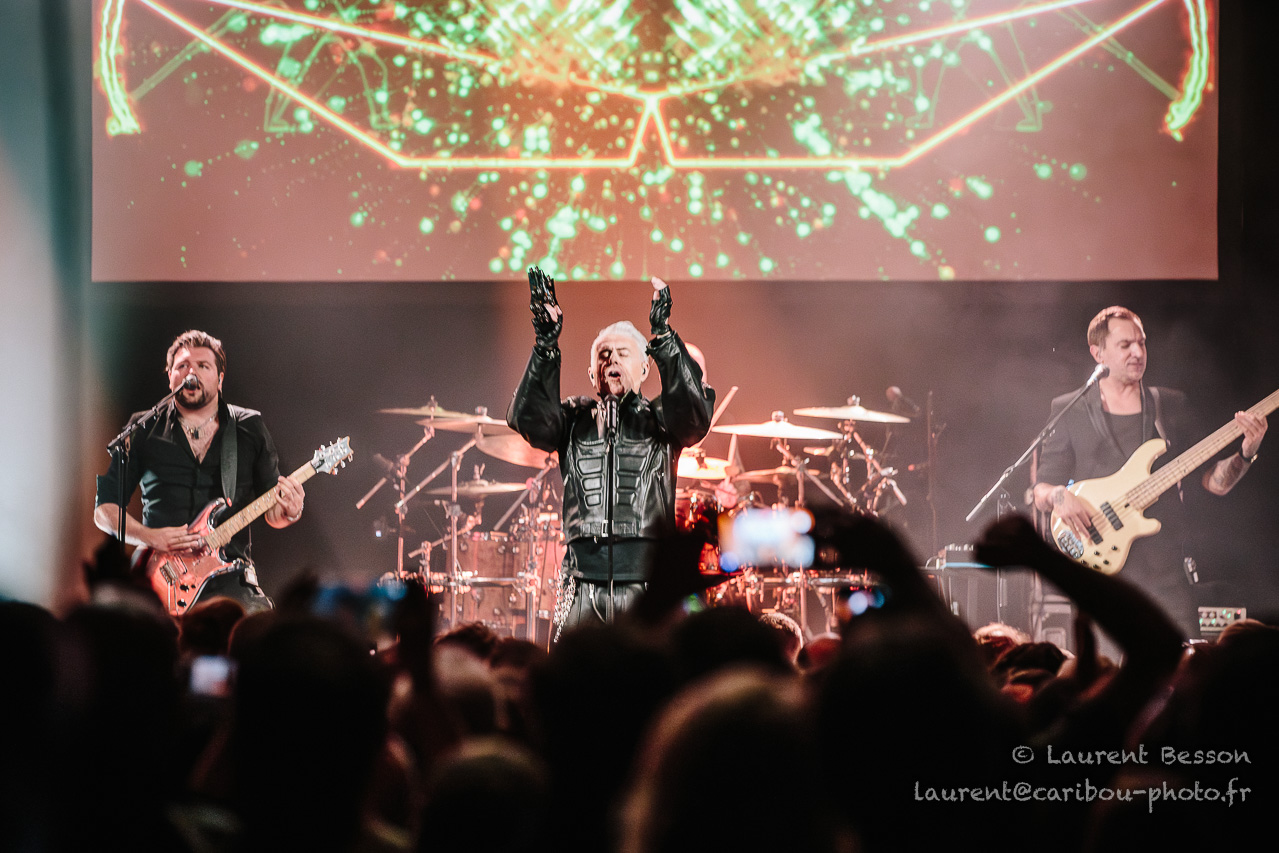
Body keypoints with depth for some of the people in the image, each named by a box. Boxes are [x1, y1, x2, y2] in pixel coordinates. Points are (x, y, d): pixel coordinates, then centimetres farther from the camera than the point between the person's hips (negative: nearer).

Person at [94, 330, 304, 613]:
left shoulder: (250, 428, 13)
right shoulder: (144, 430, 10)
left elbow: (272, 514, 17)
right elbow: (105, 508, 9)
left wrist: (289, 511, -7)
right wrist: (148, 537, -10)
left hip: (229, 579, 1)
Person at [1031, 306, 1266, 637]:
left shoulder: (1172, 406, 15)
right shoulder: (1069, 411, 10)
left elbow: (1215, 482, 11)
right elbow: (1040, 491, 9)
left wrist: (1246, 453, -7)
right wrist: (1058, 496, -14)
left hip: (1165, 571, 1)